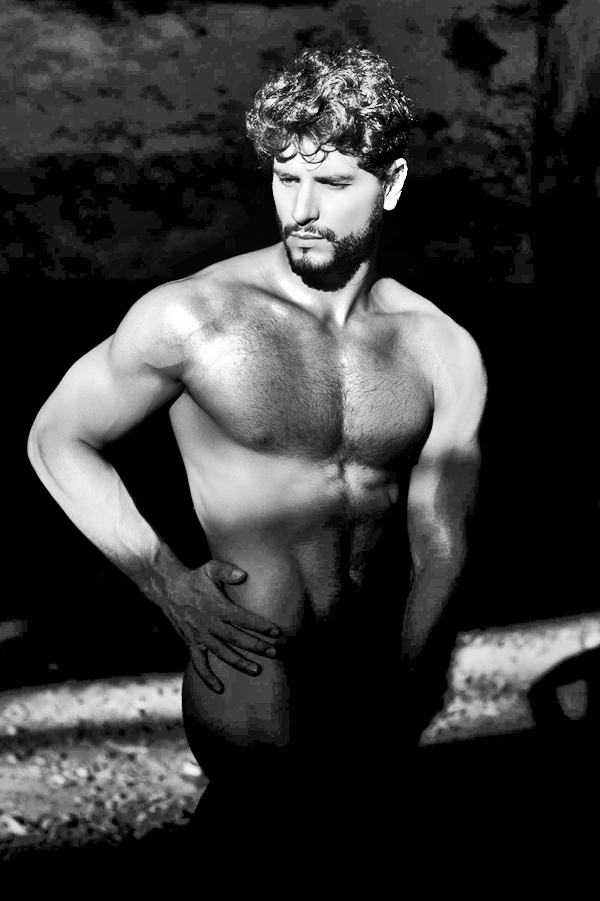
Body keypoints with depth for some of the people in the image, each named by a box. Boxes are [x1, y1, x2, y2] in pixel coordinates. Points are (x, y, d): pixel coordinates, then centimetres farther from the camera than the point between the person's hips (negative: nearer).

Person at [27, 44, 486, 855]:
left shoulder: (444, 353, -2)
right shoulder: (192, 317, -12)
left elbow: (437, 550, 1)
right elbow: (56, 438, -1)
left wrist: (394, 713, -3)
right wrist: (168, 584, -9)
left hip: (376, 686, 4)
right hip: (253, 683, -4)